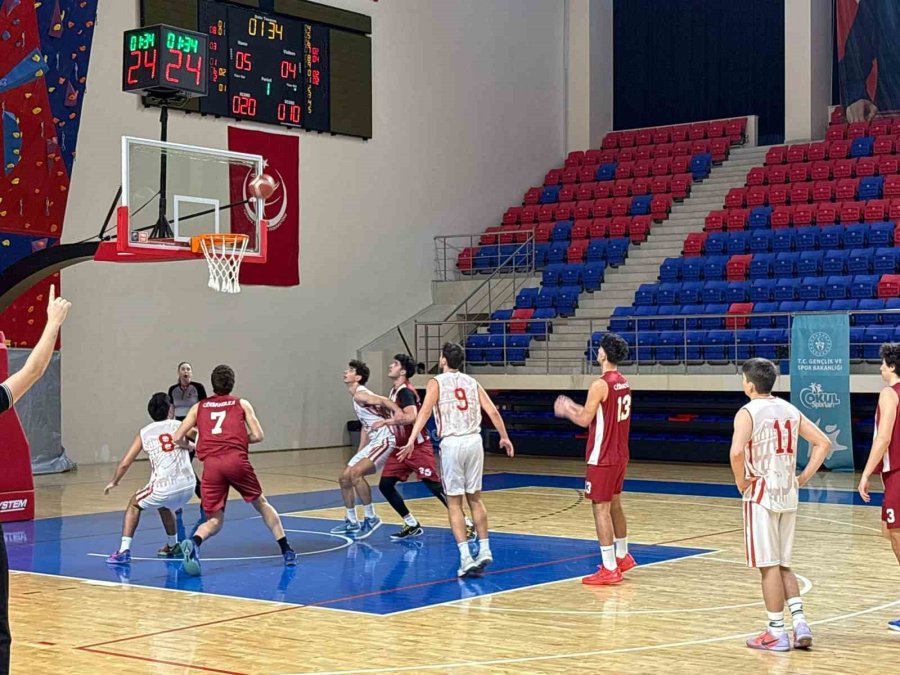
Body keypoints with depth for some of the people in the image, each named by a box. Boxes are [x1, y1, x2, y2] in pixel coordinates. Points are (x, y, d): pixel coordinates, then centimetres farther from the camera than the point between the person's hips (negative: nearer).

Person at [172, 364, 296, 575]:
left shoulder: (199, 407, 22)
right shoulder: (242, 404, 18)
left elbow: (178, 439, 16)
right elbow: (258, 436, 10)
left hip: (211, 464, 1)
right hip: (237, 459, -1)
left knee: (214, 521, 7)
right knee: (262, 504, 20)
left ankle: (193, 543, -24)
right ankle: (287, 551, 17)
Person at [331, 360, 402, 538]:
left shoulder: (360, 395, -13)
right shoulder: (356, 398, 17)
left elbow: (384, 401, -28)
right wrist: (359, 454, 23)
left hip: (385, 441, -11)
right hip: (374, 442, 11)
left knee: (355, 473, -26)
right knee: (344, 478, 13)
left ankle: (371, 518, -15)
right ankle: (351, 522, 25)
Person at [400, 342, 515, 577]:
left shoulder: (436, 382, 1)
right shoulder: (472, 382, 13)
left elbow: (425, 412, -12)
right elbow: (493, 411, 9)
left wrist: (411, 441, -19)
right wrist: (504, 437, 20)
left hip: (452, 443, -4)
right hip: (474, 441, 4)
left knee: (454, 502, 1)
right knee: (475, 498, 16)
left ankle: (466, 558, -7)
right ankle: (484, 551, 17)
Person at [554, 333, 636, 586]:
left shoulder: (600, 385, -19)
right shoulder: (623, 383, 10)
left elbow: (585, 420, -18)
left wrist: (566, 412, 1)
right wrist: (573, 407, 21)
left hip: (603, 458, -9)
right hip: (620, 455, 9)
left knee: (601, 508, -5)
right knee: (614, 505, 21)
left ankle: (609, 569, -5)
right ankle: (622, 557, 33)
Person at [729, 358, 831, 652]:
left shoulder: (748, 412, -11)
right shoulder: (790, 410, 10)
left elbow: (737, 451, -27)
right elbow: (823, 443, 10)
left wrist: (740, 481, -11)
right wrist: (804, 477, 10)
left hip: (761, 495, -6)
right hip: (788, 495, 6)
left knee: (769, 566, 0)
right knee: (783, 565, 16)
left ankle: (776, 633, 5)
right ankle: (800, 623, 6)